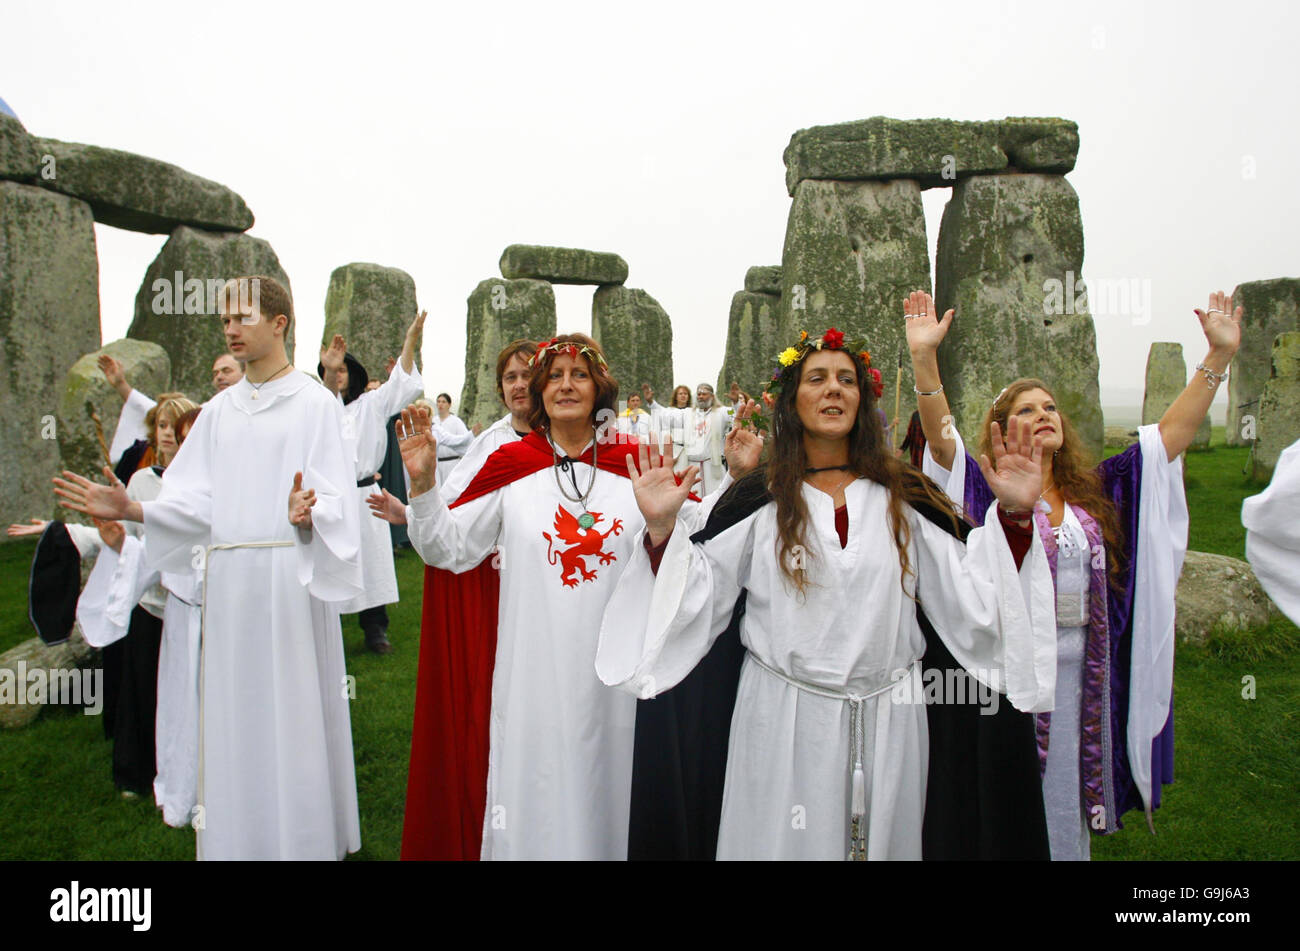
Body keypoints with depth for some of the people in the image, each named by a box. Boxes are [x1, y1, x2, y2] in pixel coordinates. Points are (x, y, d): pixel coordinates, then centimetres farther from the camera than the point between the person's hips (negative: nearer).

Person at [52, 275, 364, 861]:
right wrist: (128, 509, -3)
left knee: (293, 711, 1)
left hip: (291, 578, -5)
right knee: (233, 717, 11)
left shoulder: (315, 404, -2)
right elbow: (195, 502, 10)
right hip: (228, 581, 5)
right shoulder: (219, 410, 15)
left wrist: (305, 515, -30)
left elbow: (336, 503, -9)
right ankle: (239, 840, 24)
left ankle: (305, 839, 16)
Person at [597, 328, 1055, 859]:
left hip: (888, 720, 2)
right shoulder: (759, 498, -1)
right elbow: (695, 597, -4)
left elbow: (969, 594, 1)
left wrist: (1012, 514, -8)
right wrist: (662, 528, -17)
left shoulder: (904, 497, 4)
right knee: (788, 840, 11)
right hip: (783, 723, -2)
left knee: (883, 839, 17)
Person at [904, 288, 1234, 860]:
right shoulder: (988, 491, -6)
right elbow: (941, 436, -22)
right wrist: (924, 358, -35)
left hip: (1078, 667, 5)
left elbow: (1173, 431, 6)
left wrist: (1219, 356, -1)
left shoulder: (1096, 491, 7)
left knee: (1063, 801, 20)